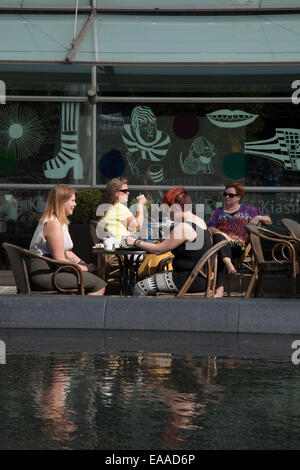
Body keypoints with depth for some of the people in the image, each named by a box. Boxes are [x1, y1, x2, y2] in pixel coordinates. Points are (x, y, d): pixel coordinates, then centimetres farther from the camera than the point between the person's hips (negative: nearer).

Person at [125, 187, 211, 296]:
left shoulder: (183, 227, -19)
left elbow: (158, 250, -11)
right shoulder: (200, 221, 11)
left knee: (140, 287, -6)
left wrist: (135, 242, 0)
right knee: (148, 280, 18)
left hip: (189, 281, -10)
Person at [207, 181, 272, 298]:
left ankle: (220, 288, -54)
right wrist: (222, 234, -10)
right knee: (218, 237, -39)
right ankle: (229, 265, -61)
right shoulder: (218, 211, 30)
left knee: (220, 255, -39)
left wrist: (259, 217, 8)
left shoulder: (248, 210, 28)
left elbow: (269, 221, 31)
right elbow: (210, 228, 12)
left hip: (237, 246, -1)